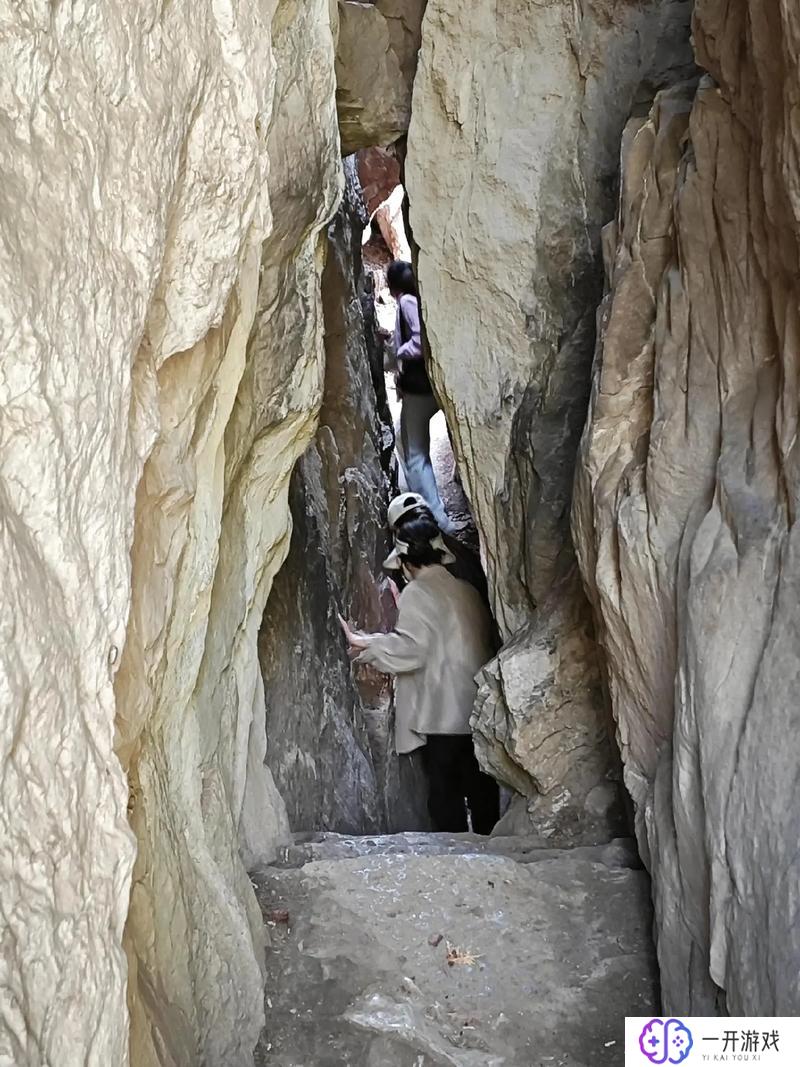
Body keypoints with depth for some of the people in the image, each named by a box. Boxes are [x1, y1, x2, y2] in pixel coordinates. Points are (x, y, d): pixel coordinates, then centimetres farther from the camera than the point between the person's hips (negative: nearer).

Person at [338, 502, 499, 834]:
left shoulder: (417, 592, -8)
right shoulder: (466, 590, 12)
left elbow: (409, 649, -19)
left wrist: (365, 644, -5)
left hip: (442, 716, -7)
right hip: (477, 712, 7)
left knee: (445, 793, -1)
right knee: (481, 789, 11)